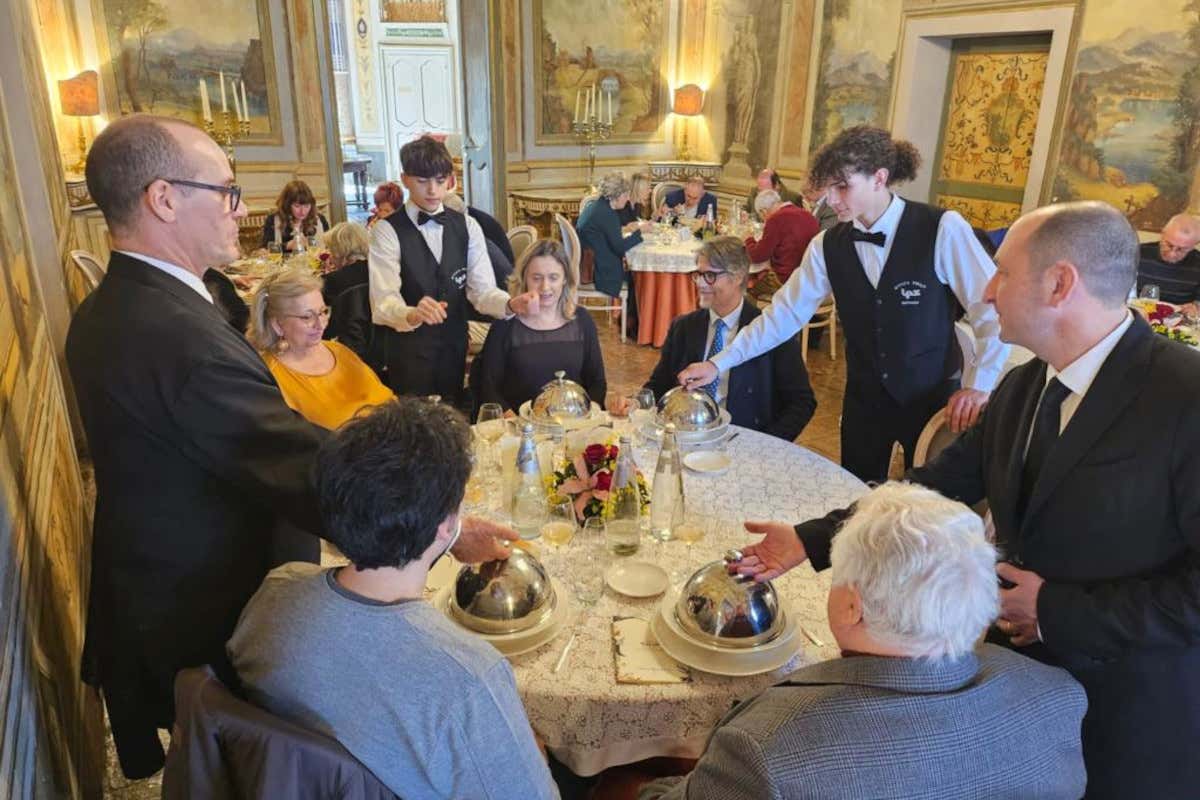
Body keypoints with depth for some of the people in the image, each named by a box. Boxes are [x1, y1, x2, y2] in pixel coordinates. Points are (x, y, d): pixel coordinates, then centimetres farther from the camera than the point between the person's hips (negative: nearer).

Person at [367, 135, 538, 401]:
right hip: (408, 350, -4)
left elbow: (482, 289, -7)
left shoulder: (467, 226, 1)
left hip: (455, 346, 4)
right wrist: (413, 315, -44)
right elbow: (383, 303, -22)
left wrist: (511, 304, -28)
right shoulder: (387, 232, -11)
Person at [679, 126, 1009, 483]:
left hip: (932, 398, -3)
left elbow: (993, 307, -13)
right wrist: (720, 363, -8)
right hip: (864, 399, 3)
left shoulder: (941, 229, -17)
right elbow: (783, 314, -3)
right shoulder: (828, 246, -5)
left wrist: (980, 386, -19)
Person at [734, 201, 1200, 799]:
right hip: (1022, 674, 6)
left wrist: (1060, 611, -20)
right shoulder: (1023, 387, 1)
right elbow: (937, 484, 3)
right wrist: (811, 539, -2)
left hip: (1131, 710, -6)